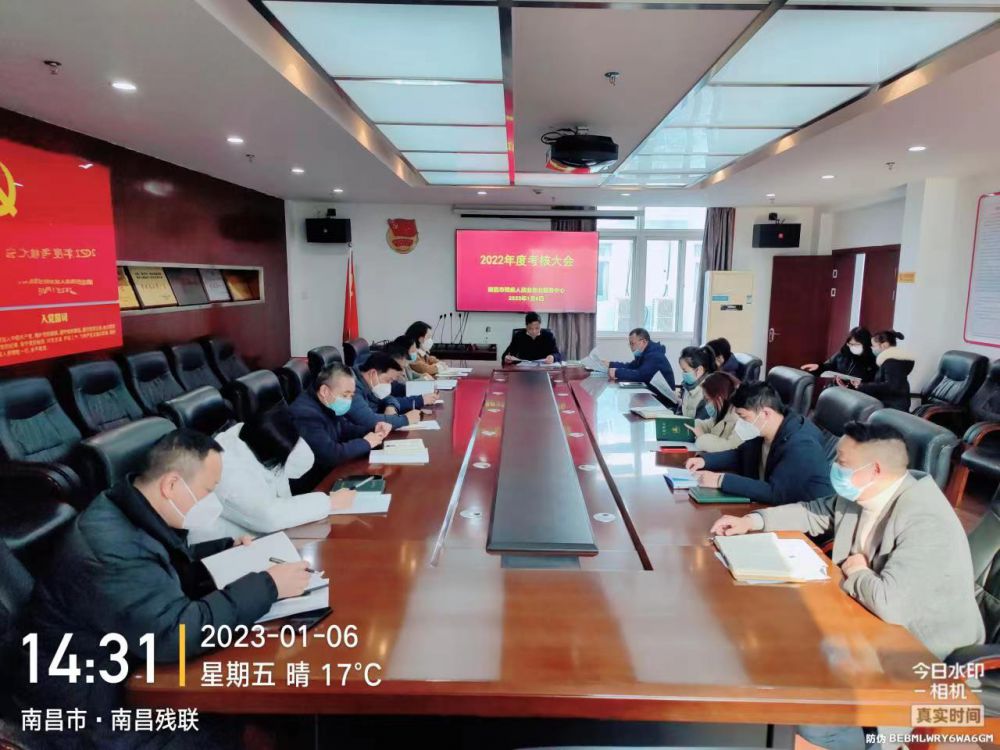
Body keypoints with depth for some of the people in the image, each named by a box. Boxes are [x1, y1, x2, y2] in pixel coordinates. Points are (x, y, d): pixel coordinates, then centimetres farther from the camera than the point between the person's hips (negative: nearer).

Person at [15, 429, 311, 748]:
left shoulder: (139, 513, -1)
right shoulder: (112, 547, -30)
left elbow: (176, 566, 18)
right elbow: (176, 633, -34)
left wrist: (231, 549, 6)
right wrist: (266, 585, -28)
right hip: (95, 707, -8)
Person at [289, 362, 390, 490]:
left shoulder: (327, 405, 2)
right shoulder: (305, 414, -27)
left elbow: (346, 429, 16)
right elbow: (329, 455, -32)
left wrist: (373, 431, -2)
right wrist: (365, 443, -19)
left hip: (328, 471, 9)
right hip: (310, 486, -9)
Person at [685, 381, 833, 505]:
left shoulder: (800, 446, -28)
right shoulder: (761, 431, -2)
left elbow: (775, 494, -34)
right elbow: (741, 455, 16)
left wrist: (722, 480, -33)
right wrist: (704, 460, 0)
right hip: (773, 507, 8)